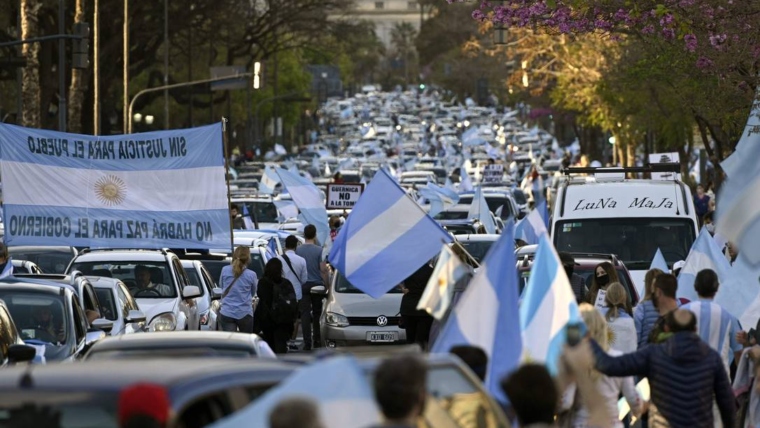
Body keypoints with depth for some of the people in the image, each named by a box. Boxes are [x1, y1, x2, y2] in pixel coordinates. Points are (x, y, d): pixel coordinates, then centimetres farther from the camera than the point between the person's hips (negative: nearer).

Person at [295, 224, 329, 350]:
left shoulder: (297, 250, -1)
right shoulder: (319, 250, -8)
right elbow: (323, 269, -10)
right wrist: (326, 284, 0)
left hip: (303, 285, 1)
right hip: (317, 285, -1)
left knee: (305, 314, -1)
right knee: (317, 314, 12)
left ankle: (307, 343, -9)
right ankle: (317, 341, 16)